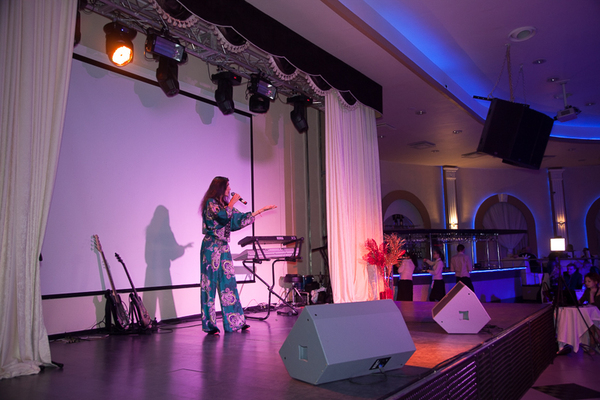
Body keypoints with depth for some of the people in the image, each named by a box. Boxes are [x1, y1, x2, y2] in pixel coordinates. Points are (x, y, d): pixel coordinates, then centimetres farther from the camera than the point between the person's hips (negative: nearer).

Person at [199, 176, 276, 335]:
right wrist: (232, 203, -8)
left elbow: (241, 219, 20)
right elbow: (223, 216, -22)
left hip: (224, 247, 8)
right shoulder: (210, 203, -7)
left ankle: (234, 322, 10)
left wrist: (262, 210, 20)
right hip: (211, 247, -8)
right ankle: (209, 325, 0)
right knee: (210, 284, -5)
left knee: (228, 283, 6)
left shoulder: (225, 205, 17)